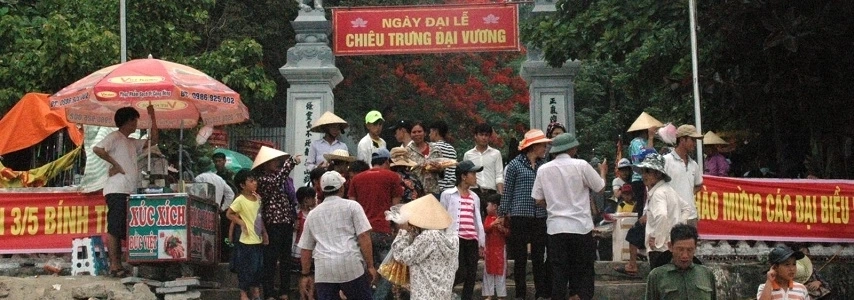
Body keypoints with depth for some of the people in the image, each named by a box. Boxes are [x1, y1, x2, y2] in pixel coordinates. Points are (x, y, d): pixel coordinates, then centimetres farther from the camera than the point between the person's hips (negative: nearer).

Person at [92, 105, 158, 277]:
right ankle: (114, 266, -12)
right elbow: (97, 149, -16)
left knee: (124, 230, 8)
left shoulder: (132, 143, 25)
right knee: (114, 229, -10)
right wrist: (115, 164, -13)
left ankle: (118, 265, 9)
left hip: (130, 192, 9)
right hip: (117, 190, -9)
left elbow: (153, 140, 27)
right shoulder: (115, 137, -2)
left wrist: (153, 118, 22)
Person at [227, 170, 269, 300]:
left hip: (258, 240, 7)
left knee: (259, 267, 14)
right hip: (247, 241, -7)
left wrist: (264, 233, 14)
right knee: (246, 267, 1)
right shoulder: (240, 200, -15)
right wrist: (241, 223, -17)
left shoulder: (257, 198, 6)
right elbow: (229, 214, -13)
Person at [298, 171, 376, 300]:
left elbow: (305, 249, 21)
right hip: (351, 265, -3)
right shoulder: (352, 206, 6)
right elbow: (364, 237, -3)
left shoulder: (312, 214, 19)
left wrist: (306, 274, 30)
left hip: (323, 270, 3)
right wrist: (370, 266, 1)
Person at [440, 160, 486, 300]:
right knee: (461, 274, -13)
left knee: (471, 275, 3)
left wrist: (481, 242, 16)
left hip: (472, 240, 6)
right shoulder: (448, 194, 1)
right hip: (456, 239, -6)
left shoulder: (474, 197, 17)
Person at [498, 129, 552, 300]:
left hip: (540, 217, 3)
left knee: (539, 257, 5)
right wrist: (502, 215, 0)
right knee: (520, 258, 3)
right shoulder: (515, 164, 0)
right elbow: (507, 191, 2)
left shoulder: (544, 164, 9)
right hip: (520, 217, -3)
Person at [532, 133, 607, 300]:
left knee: (559, 273, 6)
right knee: (583, 273, 6)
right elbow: (600, 188, 2)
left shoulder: (543, 170, 2)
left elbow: (538, 201, 6)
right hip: (580, 226, -2)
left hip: (556, 228, 2)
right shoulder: (581, 165, -7)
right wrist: (603, 172, 22)